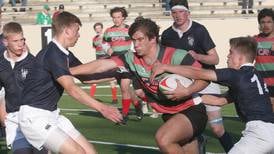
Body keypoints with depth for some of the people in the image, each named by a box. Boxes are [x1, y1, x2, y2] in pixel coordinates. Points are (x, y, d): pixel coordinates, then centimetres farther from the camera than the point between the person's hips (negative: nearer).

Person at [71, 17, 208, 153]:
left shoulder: (176, 56, -19)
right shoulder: (132, 59, -5)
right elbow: (101, 65, -11)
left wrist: (187, 92, -32)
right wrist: (67, 71, -19)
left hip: (192, 110, -6)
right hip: (170, 115, 6)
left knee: (163, 139, -30)